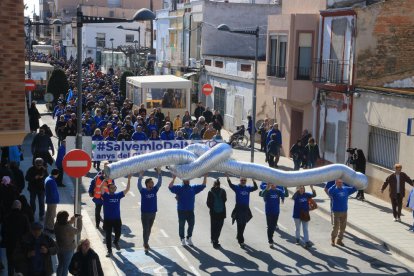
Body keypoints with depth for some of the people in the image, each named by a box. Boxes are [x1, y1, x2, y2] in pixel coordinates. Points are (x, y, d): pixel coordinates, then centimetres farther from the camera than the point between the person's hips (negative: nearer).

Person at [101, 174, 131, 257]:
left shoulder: (118, 195, 1)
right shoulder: (106, 196, -7)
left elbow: (127, 189, -4)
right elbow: (101, 188, -23)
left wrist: (129, 179, -13)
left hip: (117, 219, 3)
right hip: (107, 219, -3)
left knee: (118, 233, 12)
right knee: (108, 235, 3)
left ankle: (116, 242, 44)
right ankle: (109, 251, 14)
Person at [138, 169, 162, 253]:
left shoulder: (154, 190, 1)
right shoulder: (143, 190, -9)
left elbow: (159, 182, -3)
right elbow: (139, 184, -25)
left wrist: (159, 173, -13)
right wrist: (141, 175, -34)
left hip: (153, 213, 4)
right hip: (145, 213, -4)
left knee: (149, 229, 15)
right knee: (145, 229, -4)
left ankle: (146, 243, 30)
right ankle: (145, 246, 0)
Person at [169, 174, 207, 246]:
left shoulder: (193, 188, 11)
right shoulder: (179, 188, 0)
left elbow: (203, 185, 12)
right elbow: (170, 187, -14)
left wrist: (205, 177, 1)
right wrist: (173, 179, -27)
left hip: (190, 210, 4)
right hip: (181, 210, -4)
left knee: (191, 225, 7)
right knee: (181, 225, 4)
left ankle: (189, 238, 23)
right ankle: (182, 239, 15)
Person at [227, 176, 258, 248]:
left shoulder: (248, 188, 6)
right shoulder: (237, 187, -2)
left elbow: (255, 188, -9)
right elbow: (231, 185, -19)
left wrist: (253, 180, -25)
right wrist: (228, 178, -35)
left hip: (246, 209, 4)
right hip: (238, 208, -4)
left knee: (243, 225, 15)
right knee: (240, 225, -7)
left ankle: (239, 237, 35)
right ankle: (241, 241, -7)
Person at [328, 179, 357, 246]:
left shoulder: (346, 189, 4)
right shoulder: (334, 190, -10)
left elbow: (354, 188, 7)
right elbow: (329, 191, -32)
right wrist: (335, 185, -38)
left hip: (344, 212, 5)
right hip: (336, 212, -5)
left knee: (343, 227, 11)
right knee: (336, 227, -2)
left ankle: (339, 240, 25)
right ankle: (332, 240, 16)